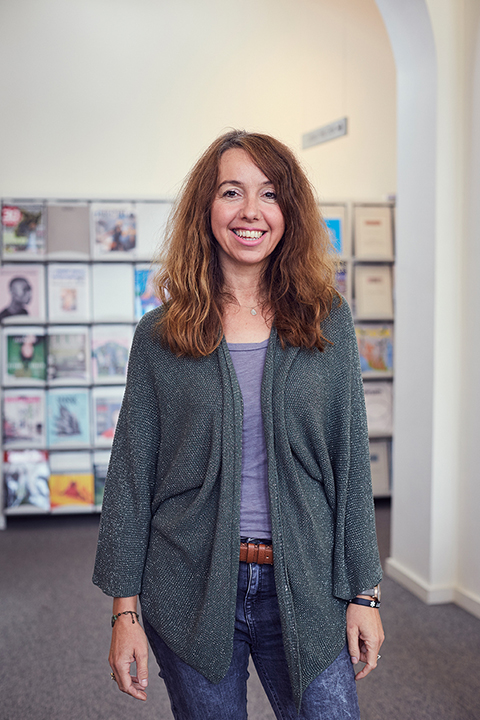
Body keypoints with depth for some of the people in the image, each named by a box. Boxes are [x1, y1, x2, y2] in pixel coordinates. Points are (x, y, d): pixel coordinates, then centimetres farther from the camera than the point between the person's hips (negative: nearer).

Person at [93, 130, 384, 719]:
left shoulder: (327, 321, 0)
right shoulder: (160, 334, -3)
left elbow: (350, 461, 2)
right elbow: (131, 472, -1)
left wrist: (363, 592, 1)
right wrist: (125, 607, -2)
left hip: (303, 588, 1)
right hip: (191, 593, 0)